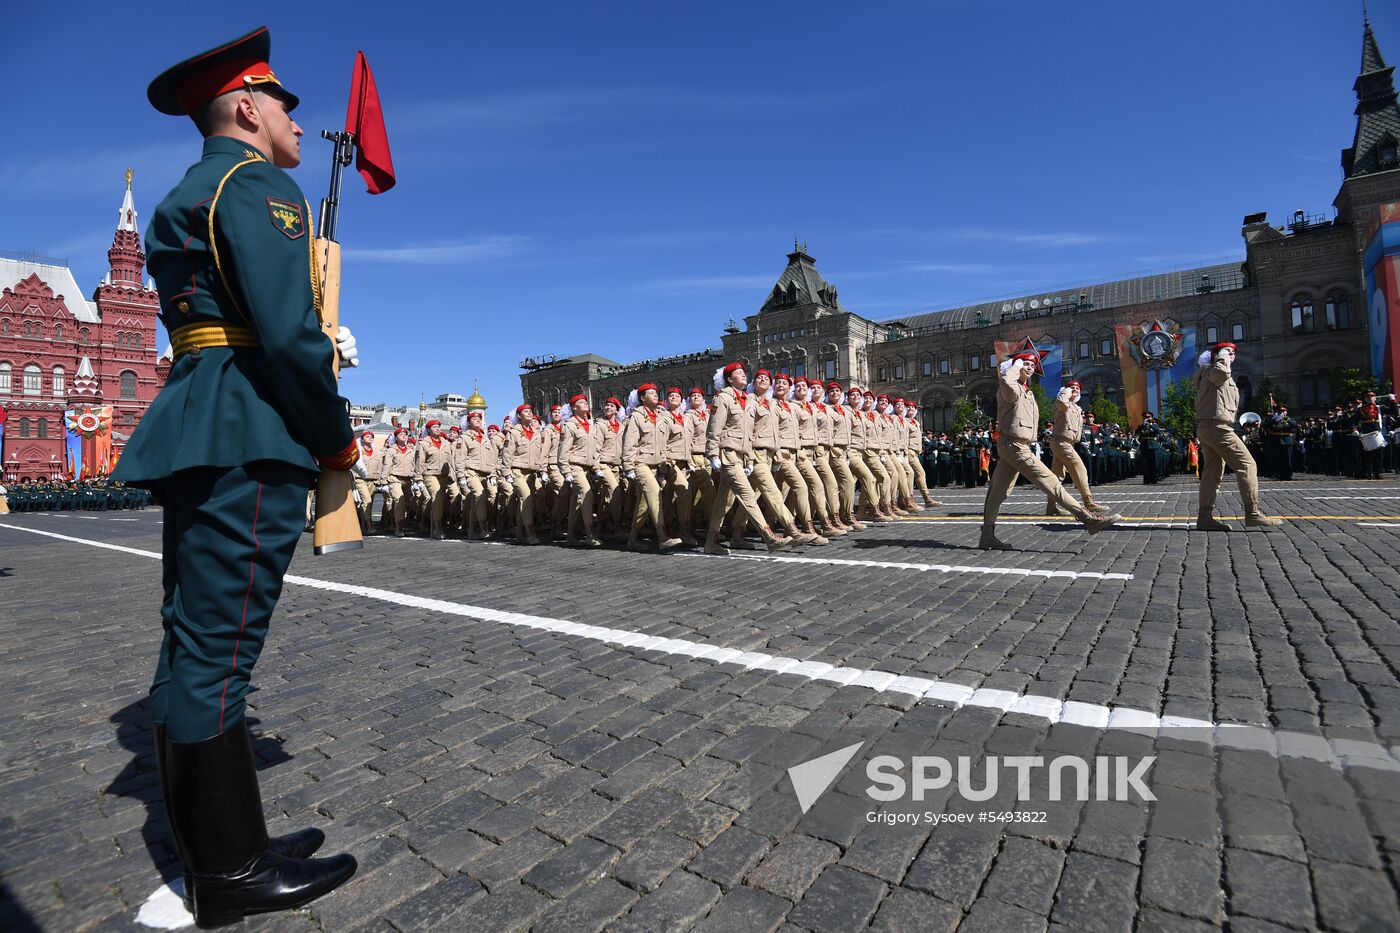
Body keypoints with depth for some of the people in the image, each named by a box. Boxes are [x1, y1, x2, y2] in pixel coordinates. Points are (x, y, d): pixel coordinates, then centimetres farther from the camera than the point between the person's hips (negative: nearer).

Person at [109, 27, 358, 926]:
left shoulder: (183, 199, 26)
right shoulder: (259, 185, -4)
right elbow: (287, 334, -17)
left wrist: (324, 347, 20)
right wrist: (339, 437, -8)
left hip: (195, 436, 10)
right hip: (249, 440, -10)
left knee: (194, 647, 11)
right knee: (219, 648, -5)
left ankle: (216, 848, 25)